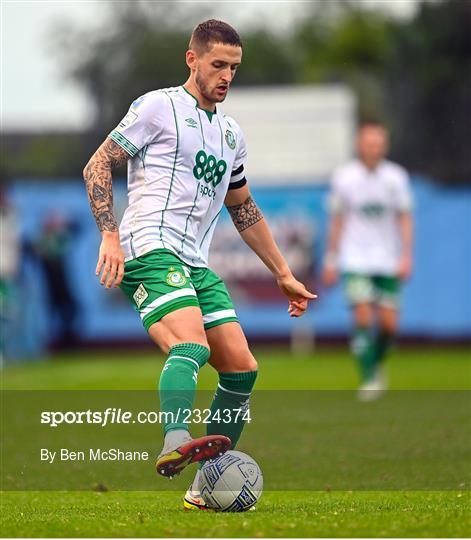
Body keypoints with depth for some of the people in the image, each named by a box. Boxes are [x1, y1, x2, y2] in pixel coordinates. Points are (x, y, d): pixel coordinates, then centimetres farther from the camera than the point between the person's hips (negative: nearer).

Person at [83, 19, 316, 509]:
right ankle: (175, 443, -53)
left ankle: (204, 487, 4)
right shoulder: (158, 107, 2)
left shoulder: (231, 134, 23)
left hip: (196, 266, 8)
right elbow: (98, 166, -2)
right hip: (150, 250, -8)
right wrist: (110, 236, -14)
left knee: (242, 367, -1)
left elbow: (244, 209, 33)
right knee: (192, 346, -31)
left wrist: (284, 275, 31)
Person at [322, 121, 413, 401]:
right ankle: (370, 379, -10)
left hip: (388, 262, 1)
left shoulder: (396, 176, 0)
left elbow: (404, 219, 3)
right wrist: (331, 260, 6)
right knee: (363, 317, -16)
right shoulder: (344, 177, -1)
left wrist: (406, 256, -7)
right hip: (355, 261, -1)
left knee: (389, 324, -1)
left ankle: (377, 363, 28)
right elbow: (337, 220, 7)